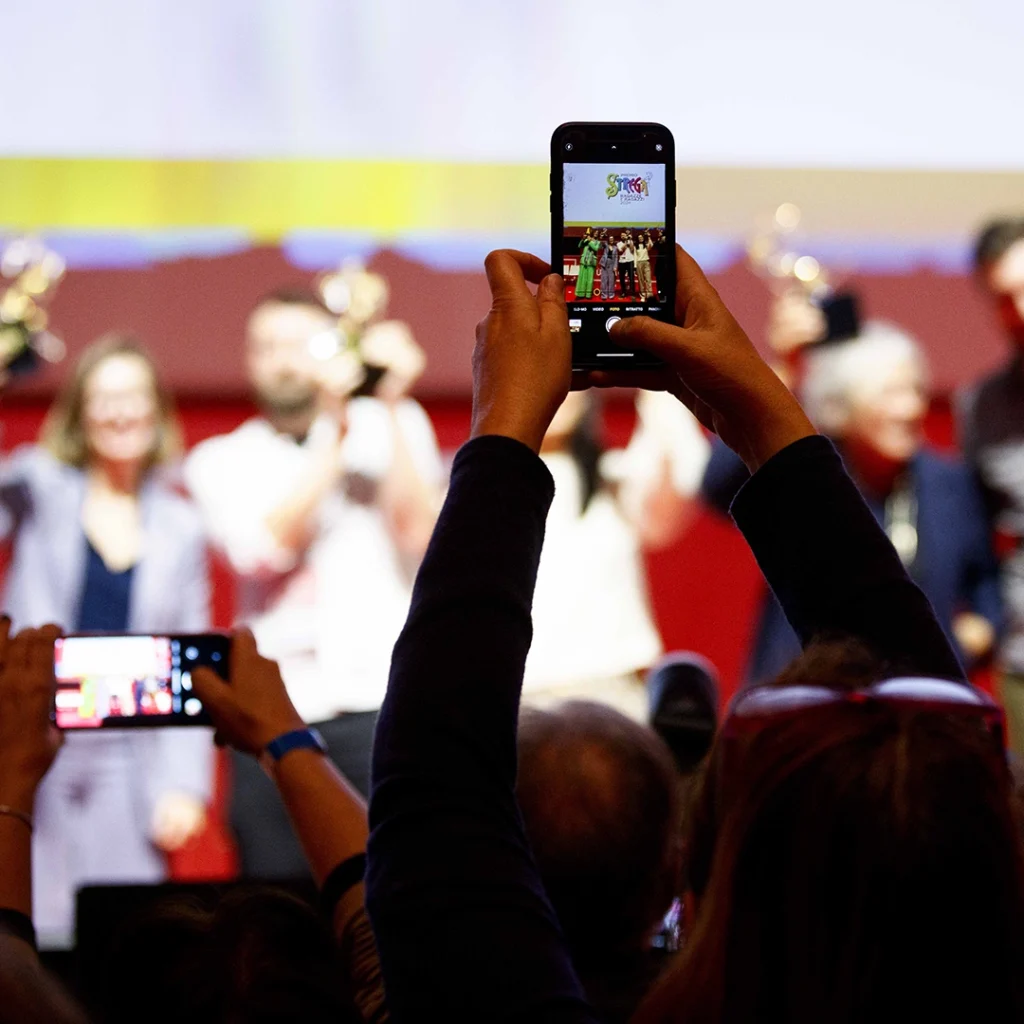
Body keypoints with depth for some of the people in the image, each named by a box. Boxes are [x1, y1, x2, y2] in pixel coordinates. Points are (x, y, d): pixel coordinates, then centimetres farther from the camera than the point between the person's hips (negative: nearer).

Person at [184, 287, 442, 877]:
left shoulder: (390, 427, 12)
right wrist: (335, 436, -6)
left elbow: (419, 535, -2)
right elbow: (267, 548, -6)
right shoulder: (222, 462, 12)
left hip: (383, 702, -1)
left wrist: (392, 409, -5)